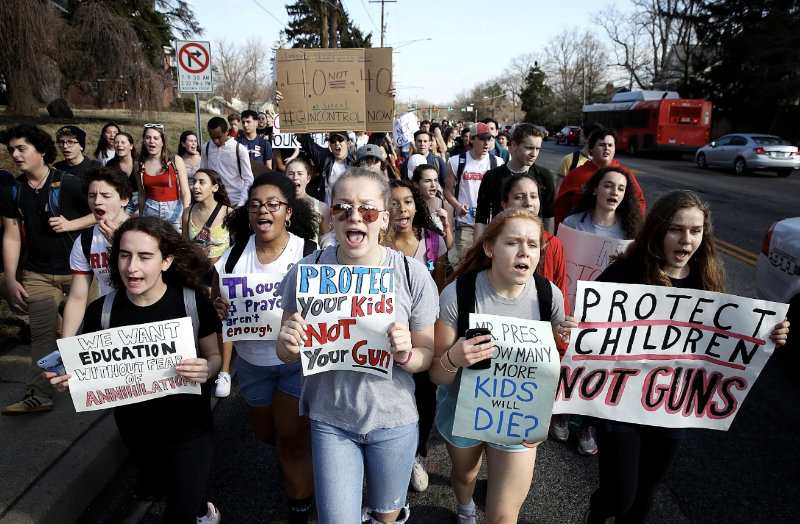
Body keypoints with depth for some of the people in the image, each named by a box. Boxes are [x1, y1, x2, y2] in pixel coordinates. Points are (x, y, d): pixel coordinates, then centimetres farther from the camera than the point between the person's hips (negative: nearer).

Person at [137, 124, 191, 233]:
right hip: (150, 210, 2)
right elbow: (142, 195, 13)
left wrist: (186, 217, -19)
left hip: (174, 210, -2)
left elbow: (185, 193, -8)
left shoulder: (176, 161, -4)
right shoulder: (140, 164, 6)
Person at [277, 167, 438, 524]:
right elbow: (286, 356, -2)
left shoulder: (412, 275, -15)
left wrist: (406, 355, -27)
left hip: (393, 418, 1)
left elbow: (427, 357, -5)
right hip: (330, 420, 0)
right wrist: (289, 344, -24)